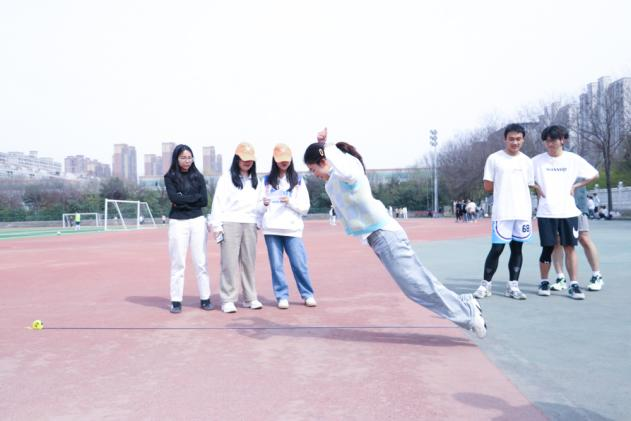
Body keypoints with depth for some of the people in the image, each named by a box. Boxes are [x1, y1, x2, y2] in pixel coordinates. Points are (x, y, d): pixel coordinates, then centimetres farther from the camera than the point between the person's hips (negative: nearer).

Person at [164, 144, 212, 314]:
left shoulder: (198, 177, 9)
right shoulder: (170, 177, 3)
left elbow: (204, 201, 0)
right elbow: (174, 198, -13)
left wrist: (183, 201, -7)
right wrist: (195, 197, -7)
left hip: (198, 222, 2)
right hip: (177, 223, -2)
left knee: (201, 262, 4)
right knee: (178, 263, 0)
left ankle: (205, 299, 10)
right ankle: (176, 301, 6)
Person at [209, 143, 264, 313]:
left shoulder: (256, 181, 17)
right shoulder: (226, 178, 2)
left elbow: (259, 203, 21)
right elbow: (218, 202, -3)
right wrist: (216, 225, -8)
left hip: (249, 224, 4)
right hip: (230, 223, -4)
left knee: (249, 262, 6)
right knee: (229, 263, -4)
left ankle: (250, 298, 13)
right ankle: (228, 300, 0)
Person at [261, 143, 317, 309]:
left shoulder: (298, 180, 8)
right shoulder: (267, 180, 10)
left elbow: (305, 207, 4)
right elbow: (261, 207, 13)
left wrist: (290, 202, -12)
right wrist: (263, 204, -9)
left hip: (292, 228, -1)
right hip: (271, 229, 1)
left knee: (299, 264, -2)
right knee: (276, 265, 2)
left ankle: (308, 295, 13)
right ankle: (282, 296, 13)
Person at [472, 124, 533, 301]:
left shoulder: (527, 161, 11)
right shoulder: (494, 159, -1)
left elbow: (530, 186, 17)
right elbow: (487, 187, -2)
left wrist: (511, 186, 5)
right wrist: (504, 186, 4)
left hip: (523, 213, 4)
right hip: (502, 213, -4)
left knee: (517, 248, 7)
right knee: (497, 248, -5)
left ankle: (513, 286, 14)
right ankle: (486, 284, 6)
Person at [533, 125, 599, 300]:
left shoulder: (573, 159, 2)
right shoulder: (537, 160, 0)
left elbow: (594, 174, 10)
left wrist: (575, 186, 2)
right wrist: (536, 188, -2)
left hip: (568, 211, 1)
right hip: (546, 212, -1)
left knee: (570, 247, 1)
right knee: (548, 248, 2)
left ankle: (573, 284, 7)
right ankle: (544, 282, 16)